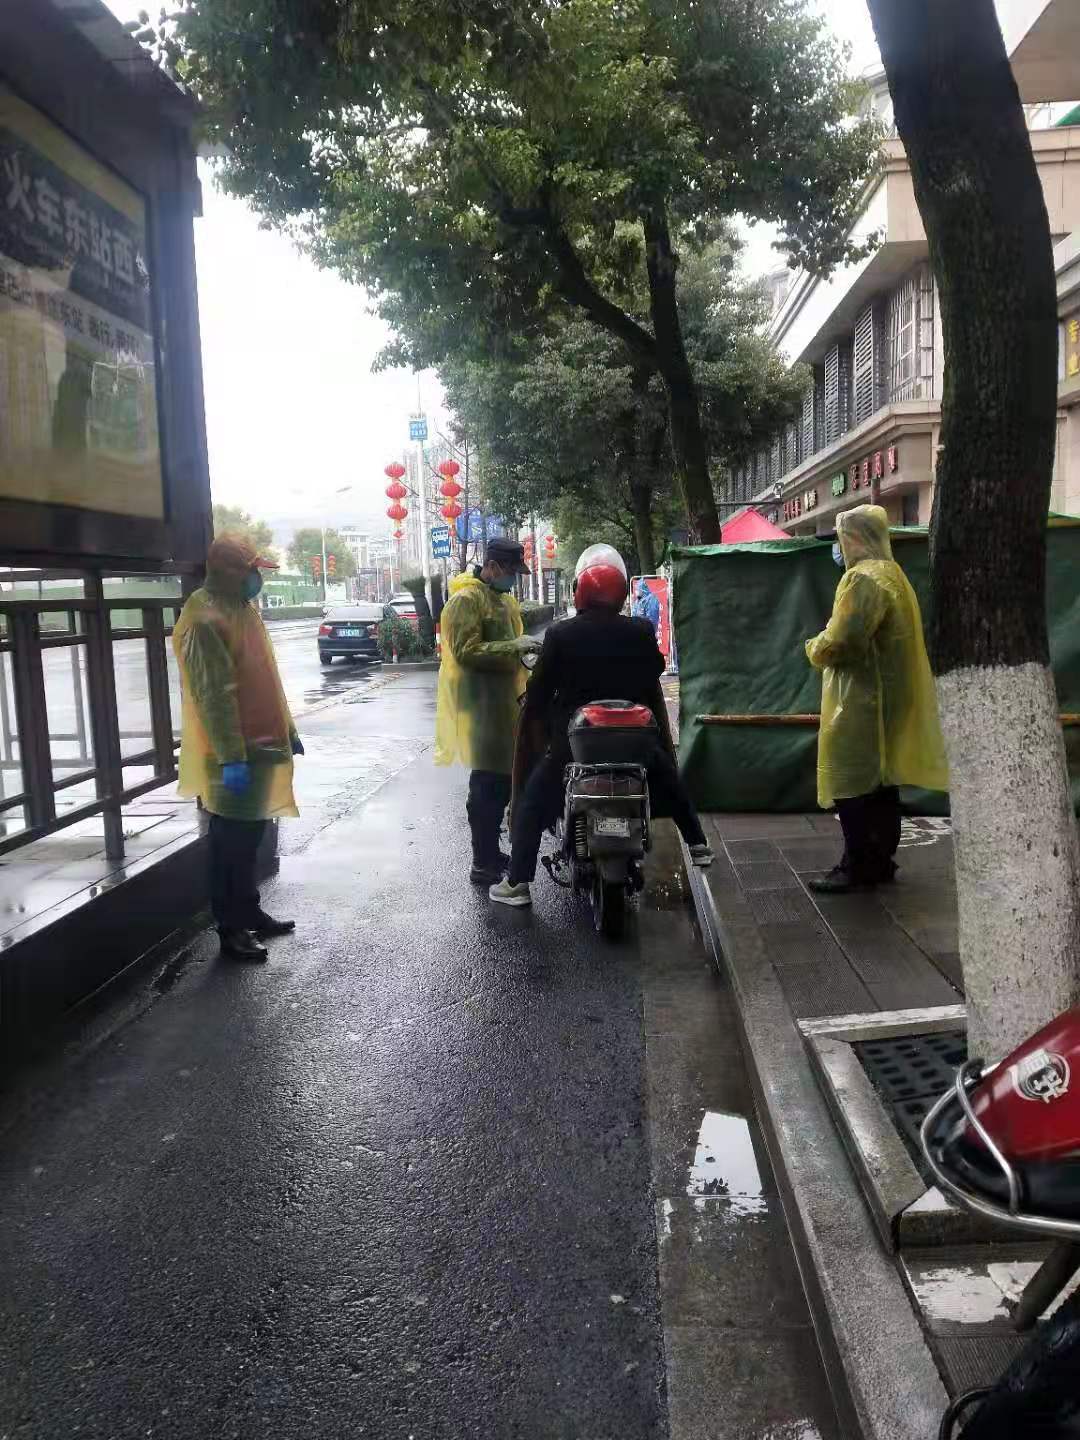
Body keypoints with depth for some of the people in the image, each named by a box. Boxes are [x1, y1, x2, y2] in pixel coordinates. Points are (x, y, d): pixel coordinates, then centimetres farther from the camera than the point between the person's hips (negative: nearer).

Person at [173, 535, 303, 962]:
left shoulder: (243, 607, 12)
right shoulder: (205, 619, -18)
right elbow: (213, 695, -23)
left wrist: (287, 730, 21)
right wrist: (231, 758, -25)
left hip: (259, 744, 9)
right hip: (233, 754, -9)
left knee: (250, 835, 18)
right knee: (231, 842, 1)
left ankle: (250, 912, 30)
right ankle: (230, 930, 11)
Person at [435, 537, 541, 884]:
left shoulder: (505, 598, 19)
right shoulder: (466, 599, -12)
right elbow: (465, 651, -21)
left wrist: (525, 648, 12)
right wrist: (513, 647, -24)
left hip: (505, 702, 10)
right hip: (480, 705, -10)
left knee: (502, 780, 15)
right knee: (487, 785, -8)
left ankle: (491, 852, 27)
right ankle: (482, 865, -2)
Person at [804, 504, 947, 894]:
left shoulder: (863, 579, -17)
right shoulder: (891, 574, 16)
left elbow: (840, 642, -24)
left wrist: (814, 649, -5)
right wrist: (827, 643, 13)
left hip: (860, 701, -10)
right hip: (884, 697, 10)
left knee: (854, 786, -4)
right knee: (879, 782, 13)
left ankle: (858, 866, 1)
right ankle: (881, 860, 21)